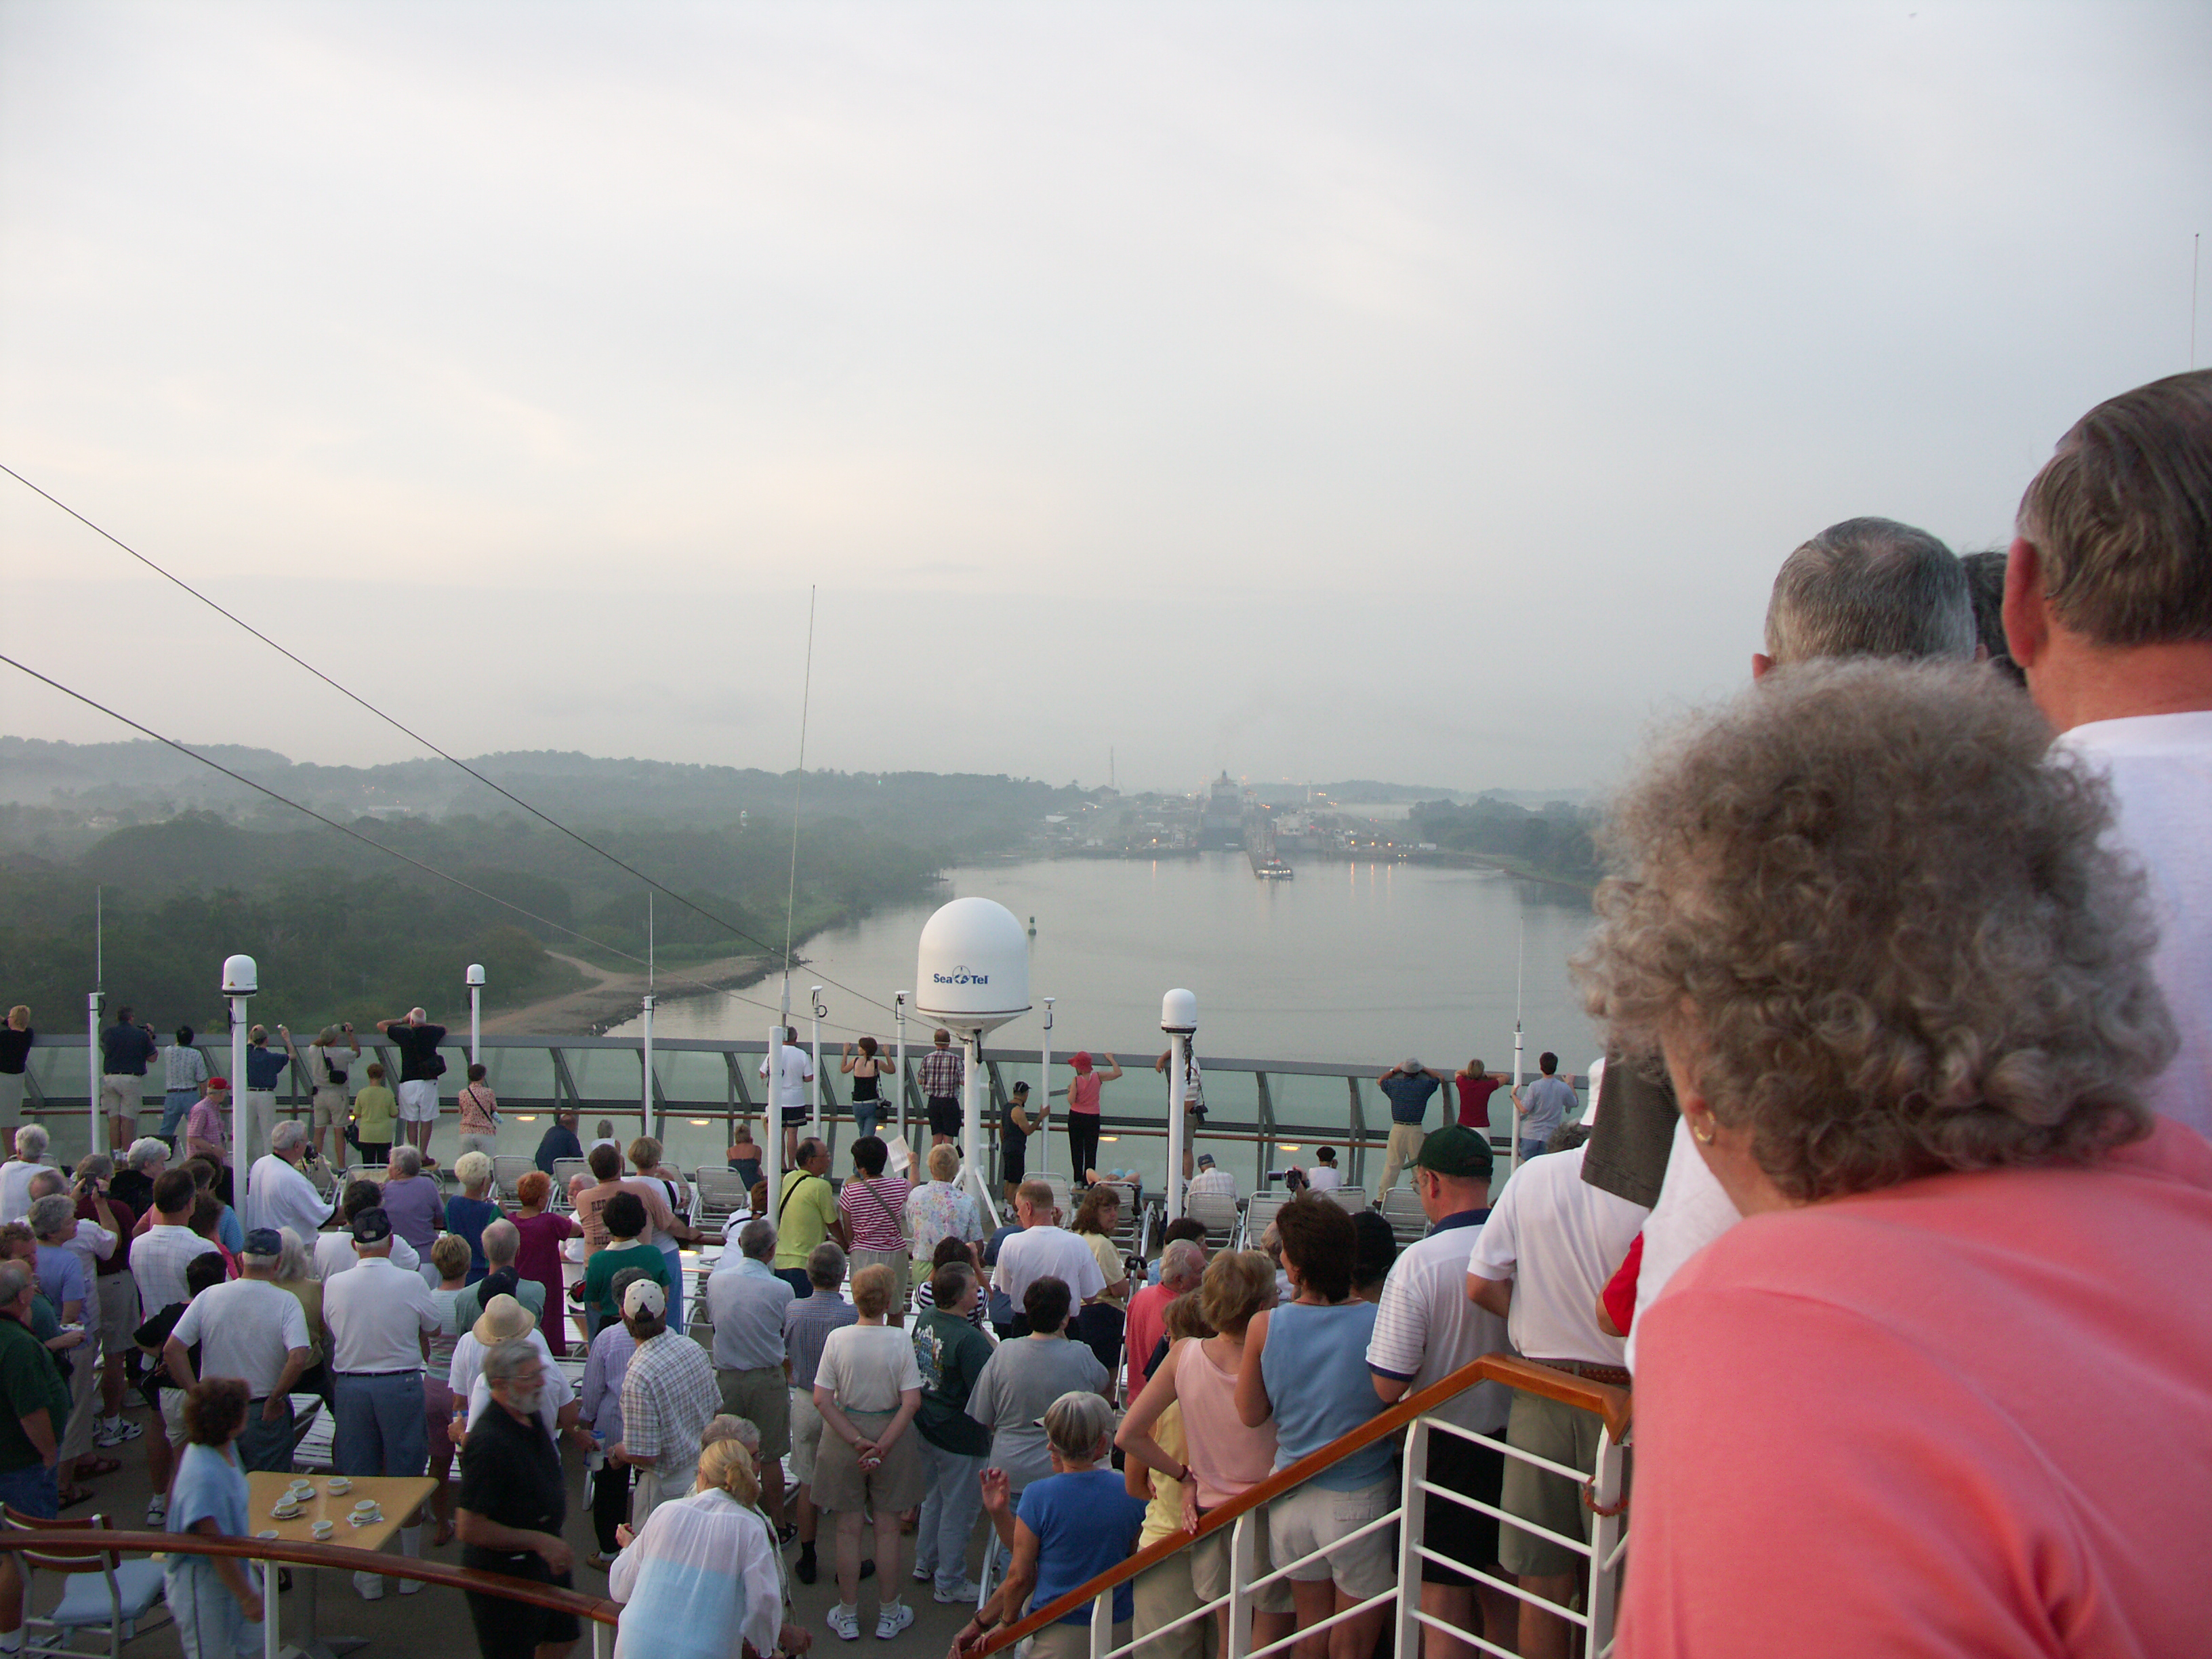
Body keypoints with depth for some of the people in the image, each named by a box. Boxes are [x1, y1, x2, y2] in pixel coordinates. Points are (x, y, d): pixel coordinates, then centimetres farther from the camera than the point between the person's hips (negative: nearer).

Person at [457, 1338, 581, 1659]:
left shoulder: (530, 1418, -1)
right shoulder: (489, 1442, -30)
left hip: (544, 1558, 9)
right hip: (503, 1571, -9)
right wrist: (539, 1541, -24)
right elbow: (470, 1529, -29)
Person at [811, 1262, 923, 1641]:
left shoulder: (837, 1339, -12)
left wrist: (856, 1440, -10)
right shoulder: (900, 1340, -14)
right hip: (890, 1433, -1)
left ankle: (848, 1616, 25)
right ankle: (889, 1616, 26)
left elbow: (822, 1400, -12)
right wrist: (884, 1445, -13)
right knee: (887, 1530, 13)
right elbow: (912, 1402, -17)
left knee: (848, 1531, 12)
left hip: (842, 1438, 1)